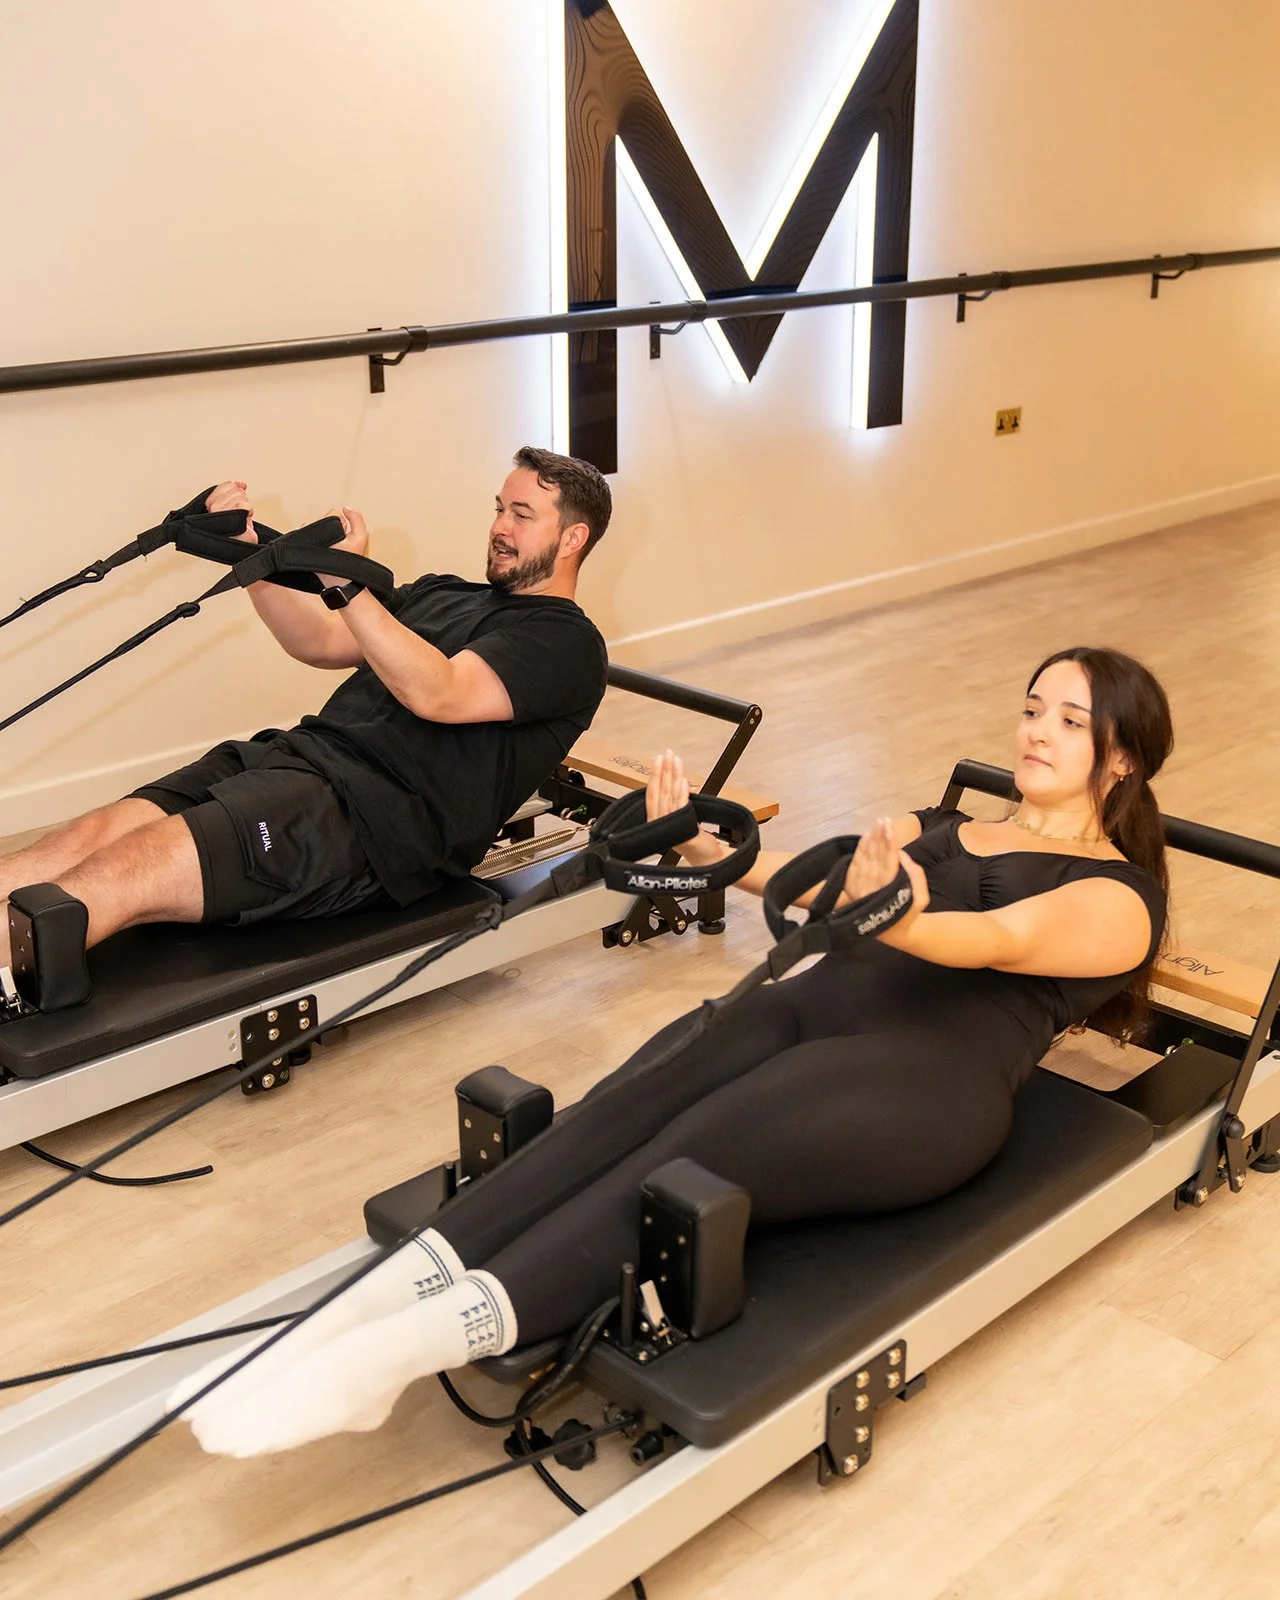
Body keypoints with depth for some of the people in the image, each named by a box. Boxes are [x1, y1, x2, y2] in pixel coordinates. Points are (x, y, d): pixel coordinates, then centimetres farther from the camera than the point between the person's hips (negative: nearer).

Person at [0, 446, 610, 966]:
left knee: (122, 873, -24)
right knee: (89, 839, -13)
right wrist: (250, 552, 9)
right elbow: (316, 642, 23)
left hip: (373, 814, -8)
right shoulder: (445, 594, 28)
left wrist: (349, 587, -26)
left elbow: (436, 694, -16)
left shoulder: (565, 642, 1)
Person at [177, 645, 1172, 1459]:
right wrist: (708, 849, -6)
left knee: (678, 1170, -31)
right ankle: (385, 1296, -40)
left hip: (932, 1077, -5)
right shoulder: (934, 830, 29)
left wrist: (897, 918, -34)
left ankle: (406, 1350, -45)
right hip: (810, 1008, 6)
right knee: (614, 1119, -26)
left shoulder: (1118, 896, 9)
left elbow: (998, 941, -13)